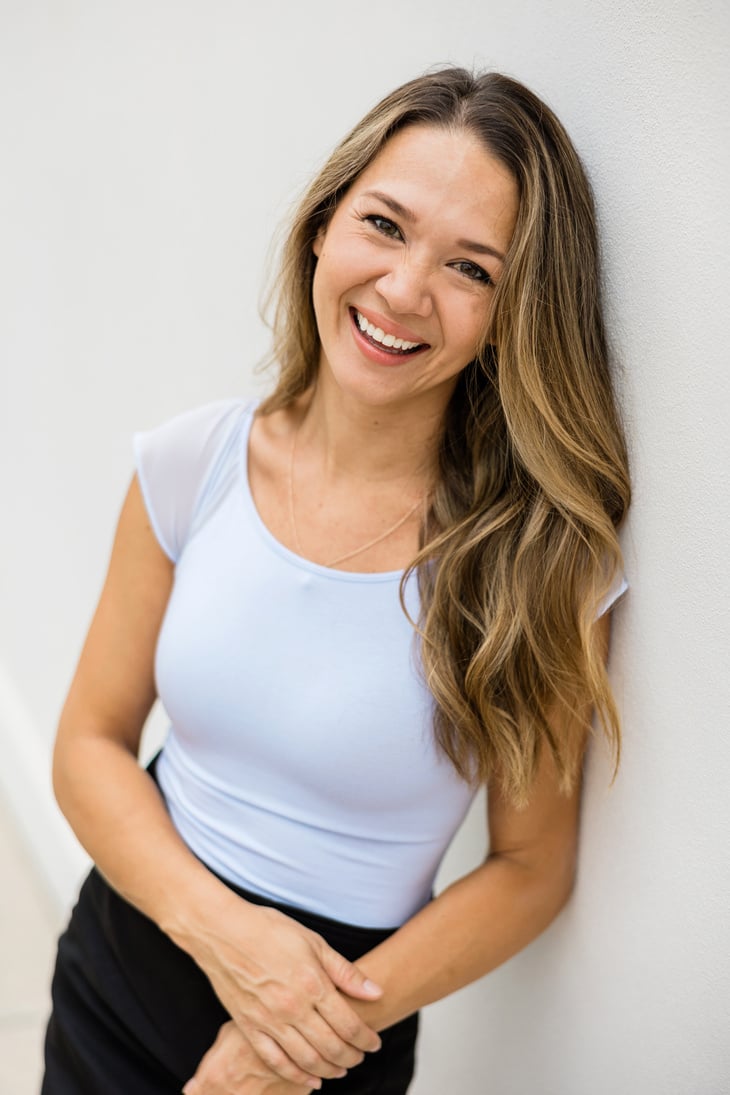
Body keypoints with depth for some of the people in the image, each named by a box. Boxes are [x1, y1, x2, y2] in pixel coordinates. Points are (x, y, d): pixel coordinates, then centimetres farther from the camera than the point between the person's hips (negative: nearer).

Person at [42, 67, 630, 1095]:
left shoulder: (544, 556, -19)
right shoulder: (193, 463, -12)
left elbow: (531, 867, -10)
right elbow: (91, 744, -6)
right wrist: (219, 927, -20)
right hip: (118, 972, 3)